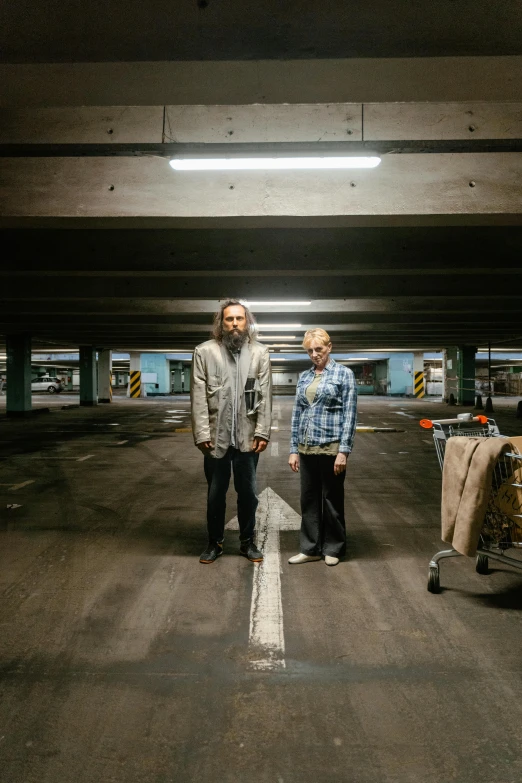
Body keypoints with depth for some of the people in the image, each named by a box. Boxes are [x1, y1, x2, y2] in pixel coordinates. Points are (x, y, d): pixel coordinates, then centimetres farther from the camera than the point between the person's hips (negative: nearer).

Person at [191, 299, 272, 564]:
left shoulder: (260, 353, 2)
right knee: (216, 494, 13)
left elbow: (265, 395, 0)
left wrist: (263, 432, -6)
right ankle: (215, 543, 30)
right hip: (217, 437, -1)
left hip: (248, 437, 1)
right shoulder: (205, 352, -3)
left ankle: (247, 542, 30)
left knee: (248, 493, 13)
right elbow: (198, 396, -5)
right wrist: (202, 433, -11)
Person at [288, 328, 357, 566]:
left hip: (331, 447, -5)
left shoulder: (344, 374, -4)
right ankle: (310, 548, 23)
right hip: (307, 448, 5)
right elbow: (297, 414, 13)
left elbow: (350, 414, -8)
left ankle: (333, 548, 22)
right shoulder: (303, 377, 11)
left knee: (332, 499, 7)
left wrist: (344, 451, -15)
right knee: (308, 499, 11)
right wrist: (294, 449, 7)